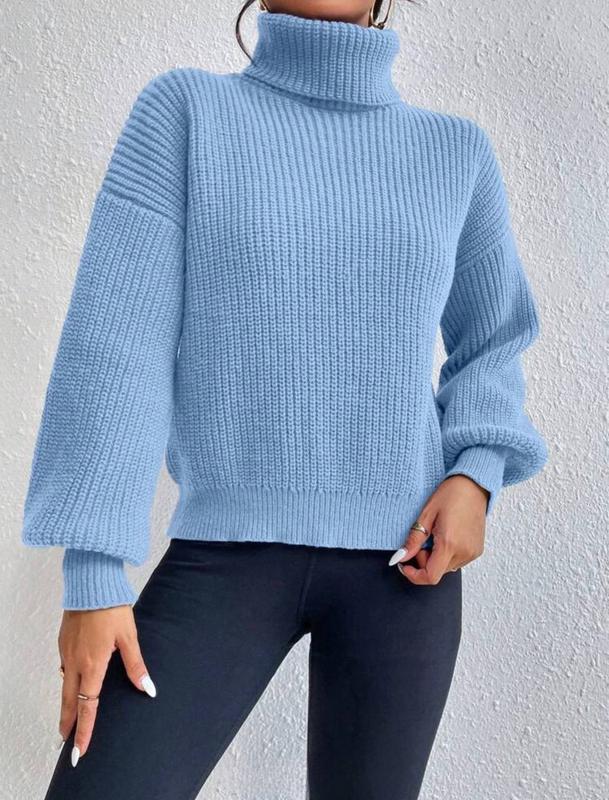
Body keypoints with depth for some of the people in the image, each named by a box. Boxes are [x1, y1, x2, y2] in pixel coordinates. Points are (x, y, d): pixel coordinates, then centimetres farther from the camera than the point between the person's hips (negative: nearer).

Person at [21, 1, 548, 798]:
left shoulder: (457, 152, 6)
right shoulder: (184, 107, 0)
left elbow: (492, 342, 17)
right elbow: (116, 337, -7)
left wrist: (476, 475, -3)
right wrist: (93, 571, -13)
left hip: (399, 560, 2)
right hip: (227, 553, -1)